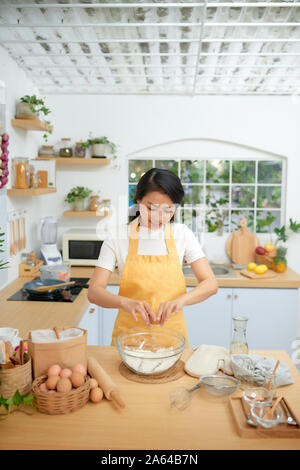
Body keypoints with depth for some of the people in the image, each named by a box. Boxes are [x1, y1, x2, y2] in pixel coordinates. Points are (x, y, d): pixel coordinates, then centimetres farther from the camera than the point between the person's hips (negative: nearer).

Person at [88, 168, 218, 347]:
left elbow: (211, 284, -9)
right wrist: (124, 302, -31)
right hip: (129, 333, -1)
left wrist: (180, 300, -28)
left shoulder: (182, 234, -5)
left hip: (171, 333, 1)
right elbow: (94, 292, -12)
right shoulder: (118, 238, -9)